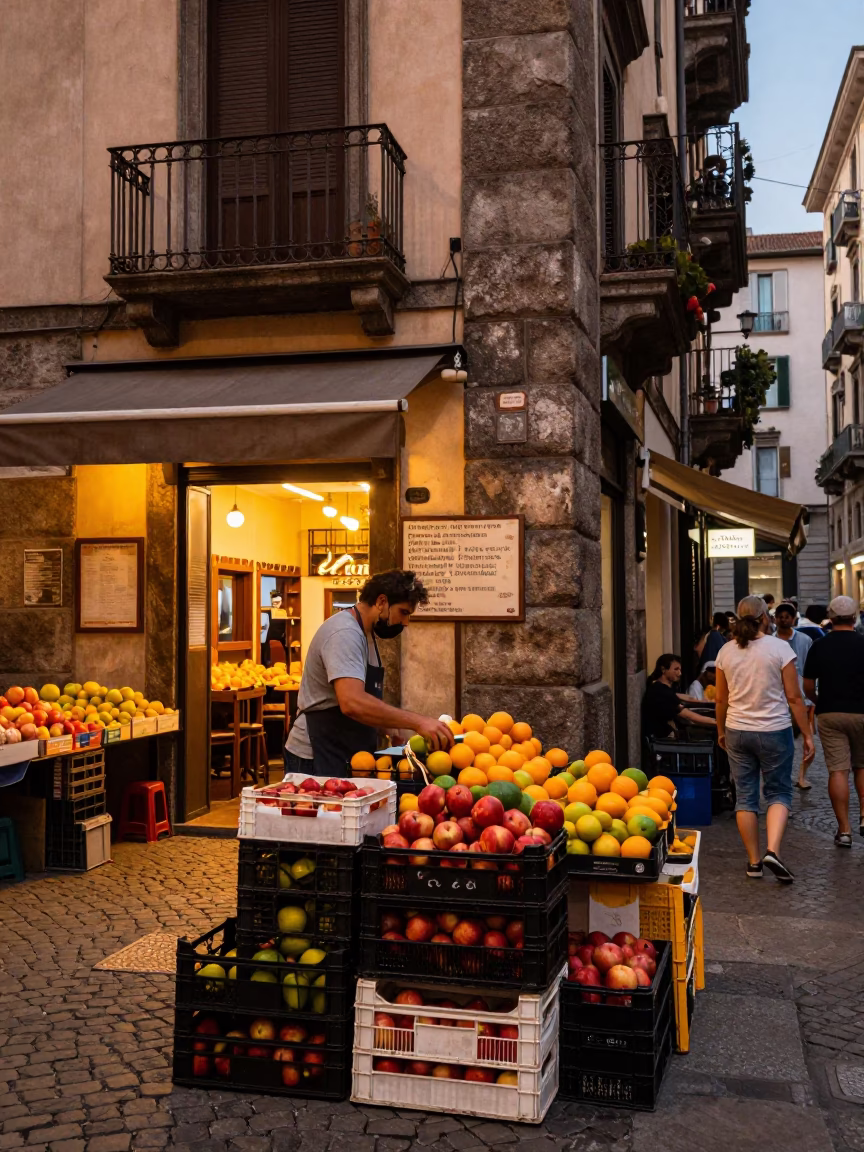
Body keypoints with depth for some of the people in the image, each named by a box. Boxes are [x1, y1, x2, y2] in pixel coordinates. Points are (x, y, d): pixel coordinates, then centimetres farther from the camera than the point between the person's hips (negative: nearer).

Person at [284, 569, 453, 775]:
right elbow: (352, 703, -34)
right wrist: (417, 721, -35)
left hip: (346, 756, 10)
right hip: (318, 758, -10)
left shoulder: (365, 634, 13)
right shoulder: (345, 633, -19)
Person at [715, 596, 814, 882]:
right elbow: (794, 697, -9)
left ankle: (754, 861, 15)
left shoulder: (726, 652, 2)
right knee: (779, 793, 9)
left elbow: (721, 699, 9)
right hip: (774, 731, -3)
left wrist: (721, 731, 22)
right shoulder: (779, 648, -10)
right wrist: (807, 734, 0)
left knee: (745, 796, 10)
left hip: (737, 732, 3)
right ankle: (773, 851, -10)